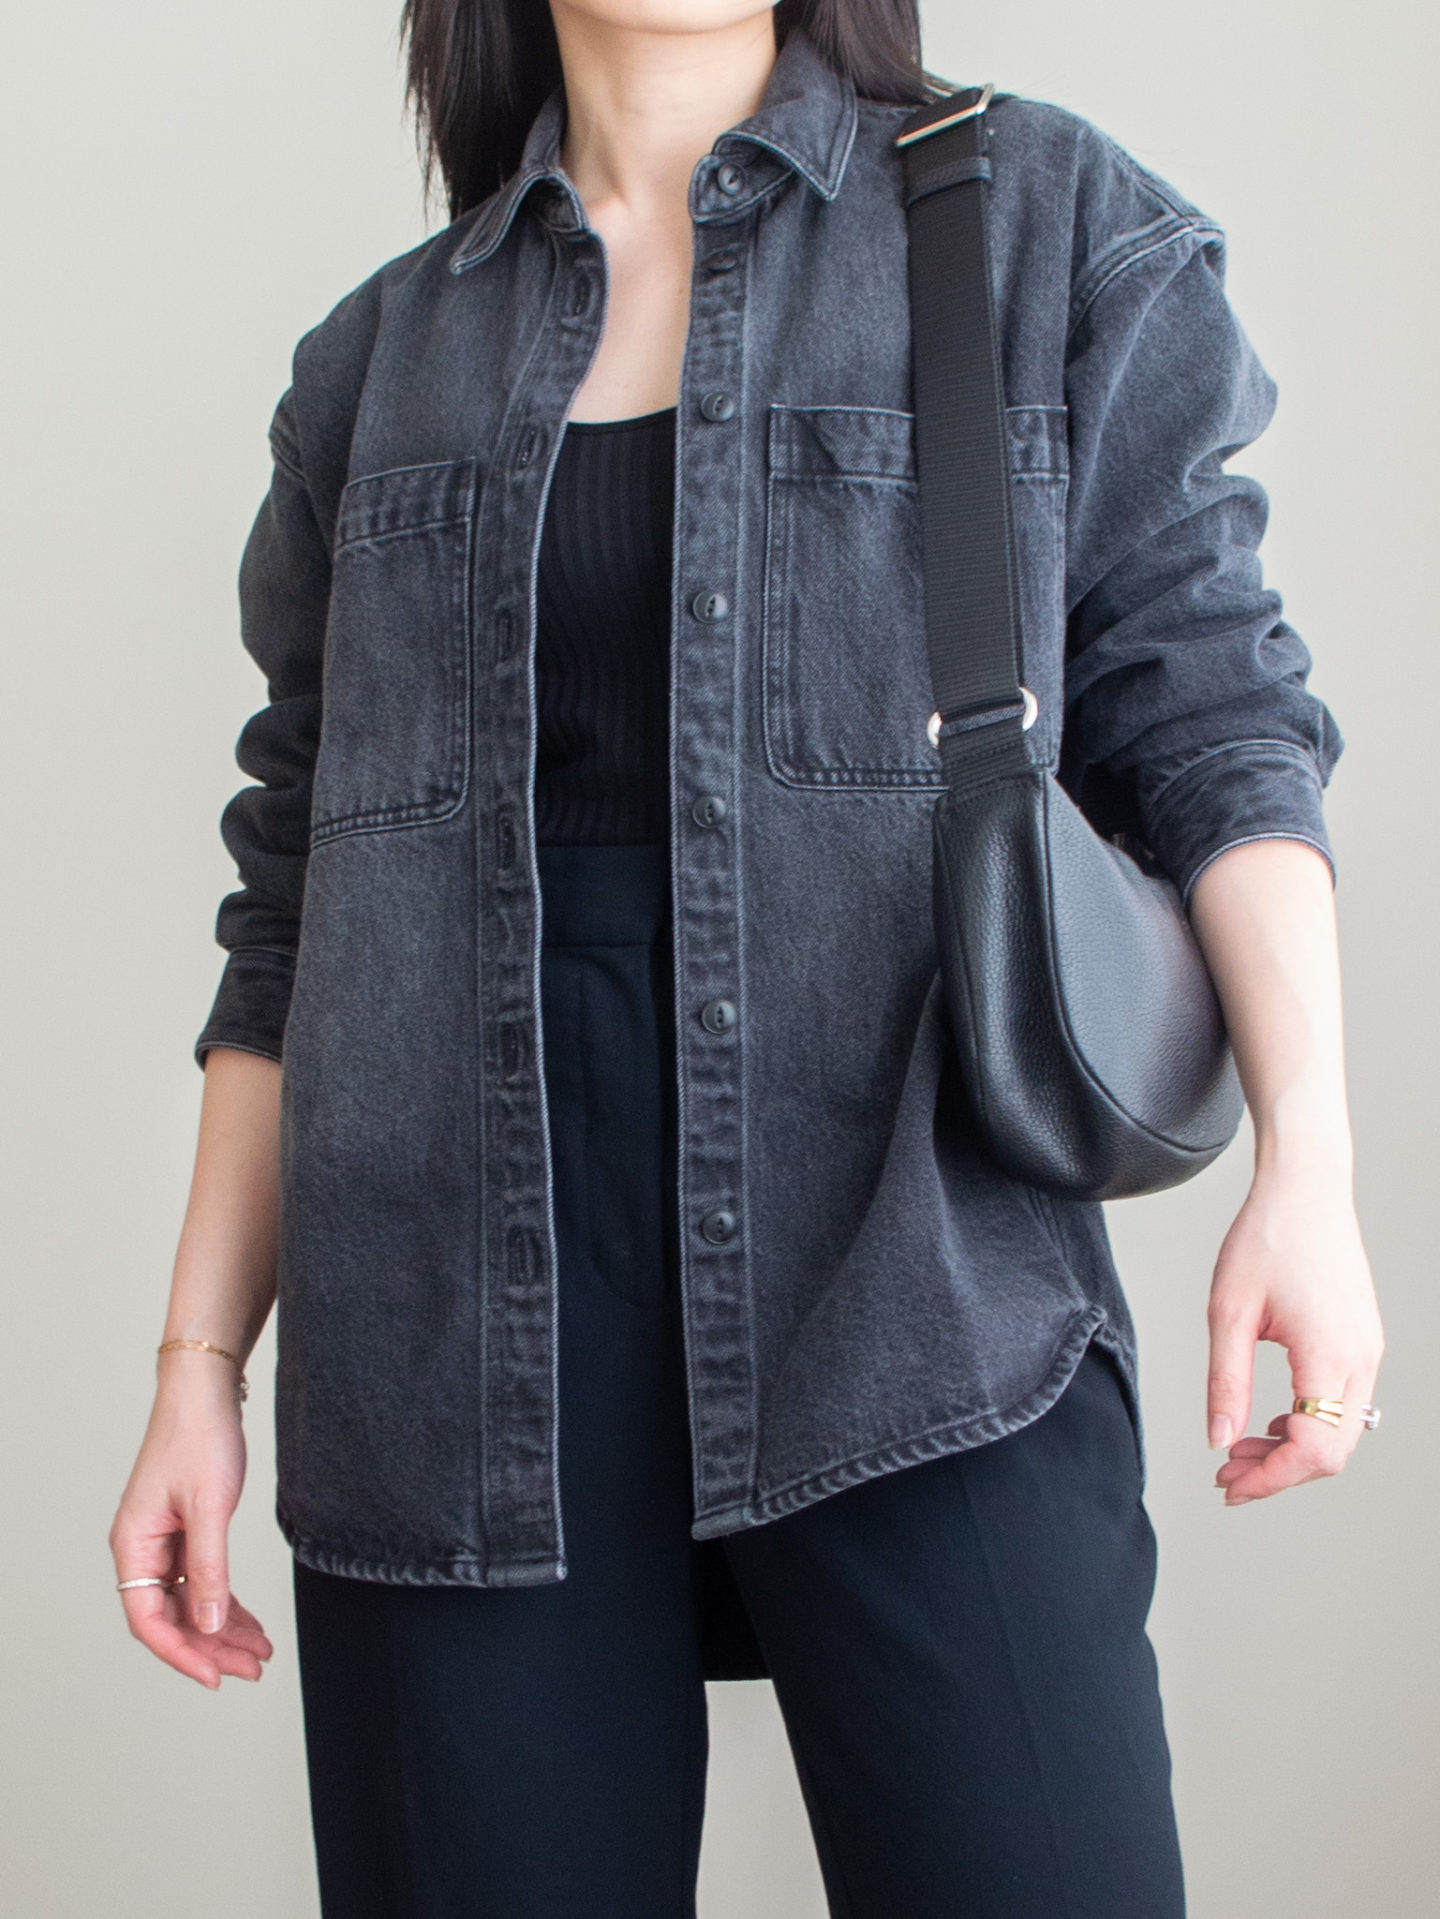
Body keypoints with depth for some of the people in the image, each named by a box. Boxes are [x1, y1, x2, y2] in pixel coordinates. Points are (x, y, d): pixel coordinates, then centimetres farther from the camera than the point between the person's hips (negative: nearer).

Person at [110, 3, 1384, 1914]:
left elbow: (1204, 702, 3)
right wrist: (200, 1360, 10)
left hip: (915, 1295, -2)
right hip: (463, 1342, 2)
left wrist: (1309, 1162, -9)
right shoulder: (380, 358, 15)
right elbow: (296, 902, 15)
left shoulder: (1048, 219, 9)